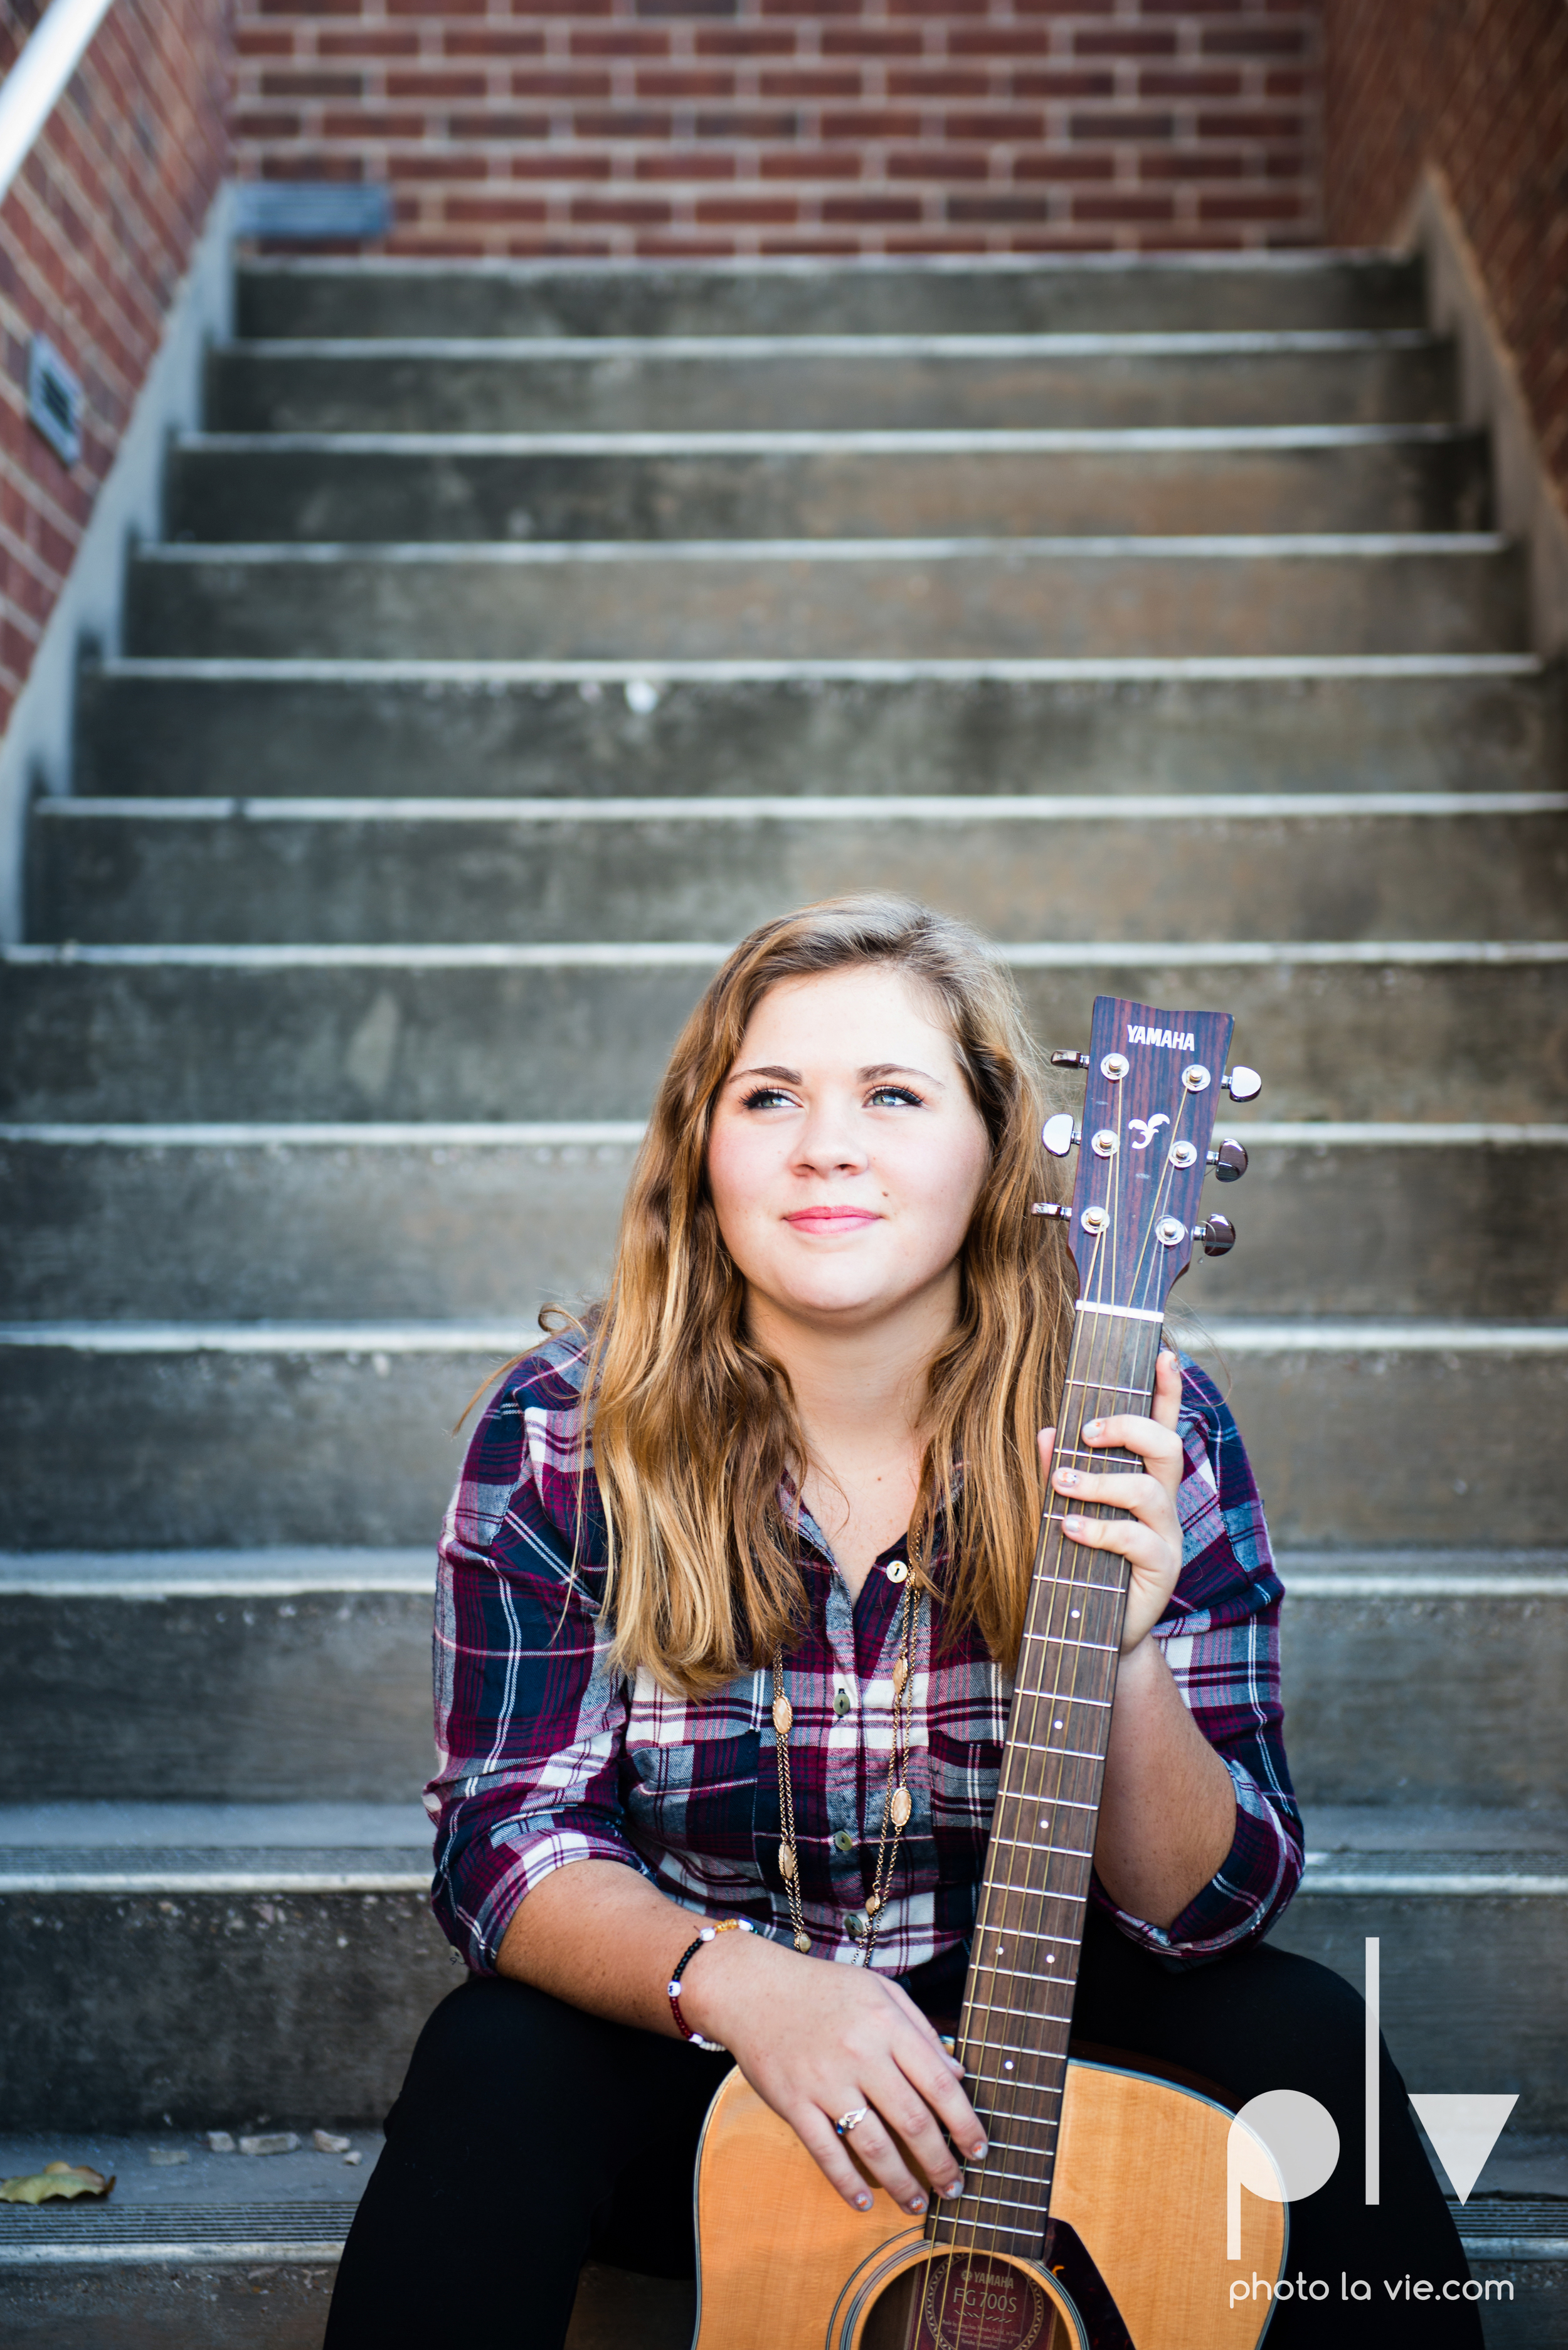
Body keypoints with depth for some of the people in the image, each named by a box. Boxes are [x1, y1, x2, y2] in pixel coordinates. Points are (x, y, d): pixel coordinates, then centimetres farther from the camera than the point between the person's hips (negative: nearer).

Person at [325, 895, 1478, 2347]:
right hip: (688, 2056, -1)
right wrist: (736, 1982, -32)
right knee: (497, 2066, -31)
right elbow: (504, 1843, -12)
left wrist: (1126, 1648, -32)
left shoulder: (1139, 1430, -12)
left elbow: (1209, 1906, -12)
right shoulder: (566, 1436, -13)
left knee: (1296, 2040, -25)